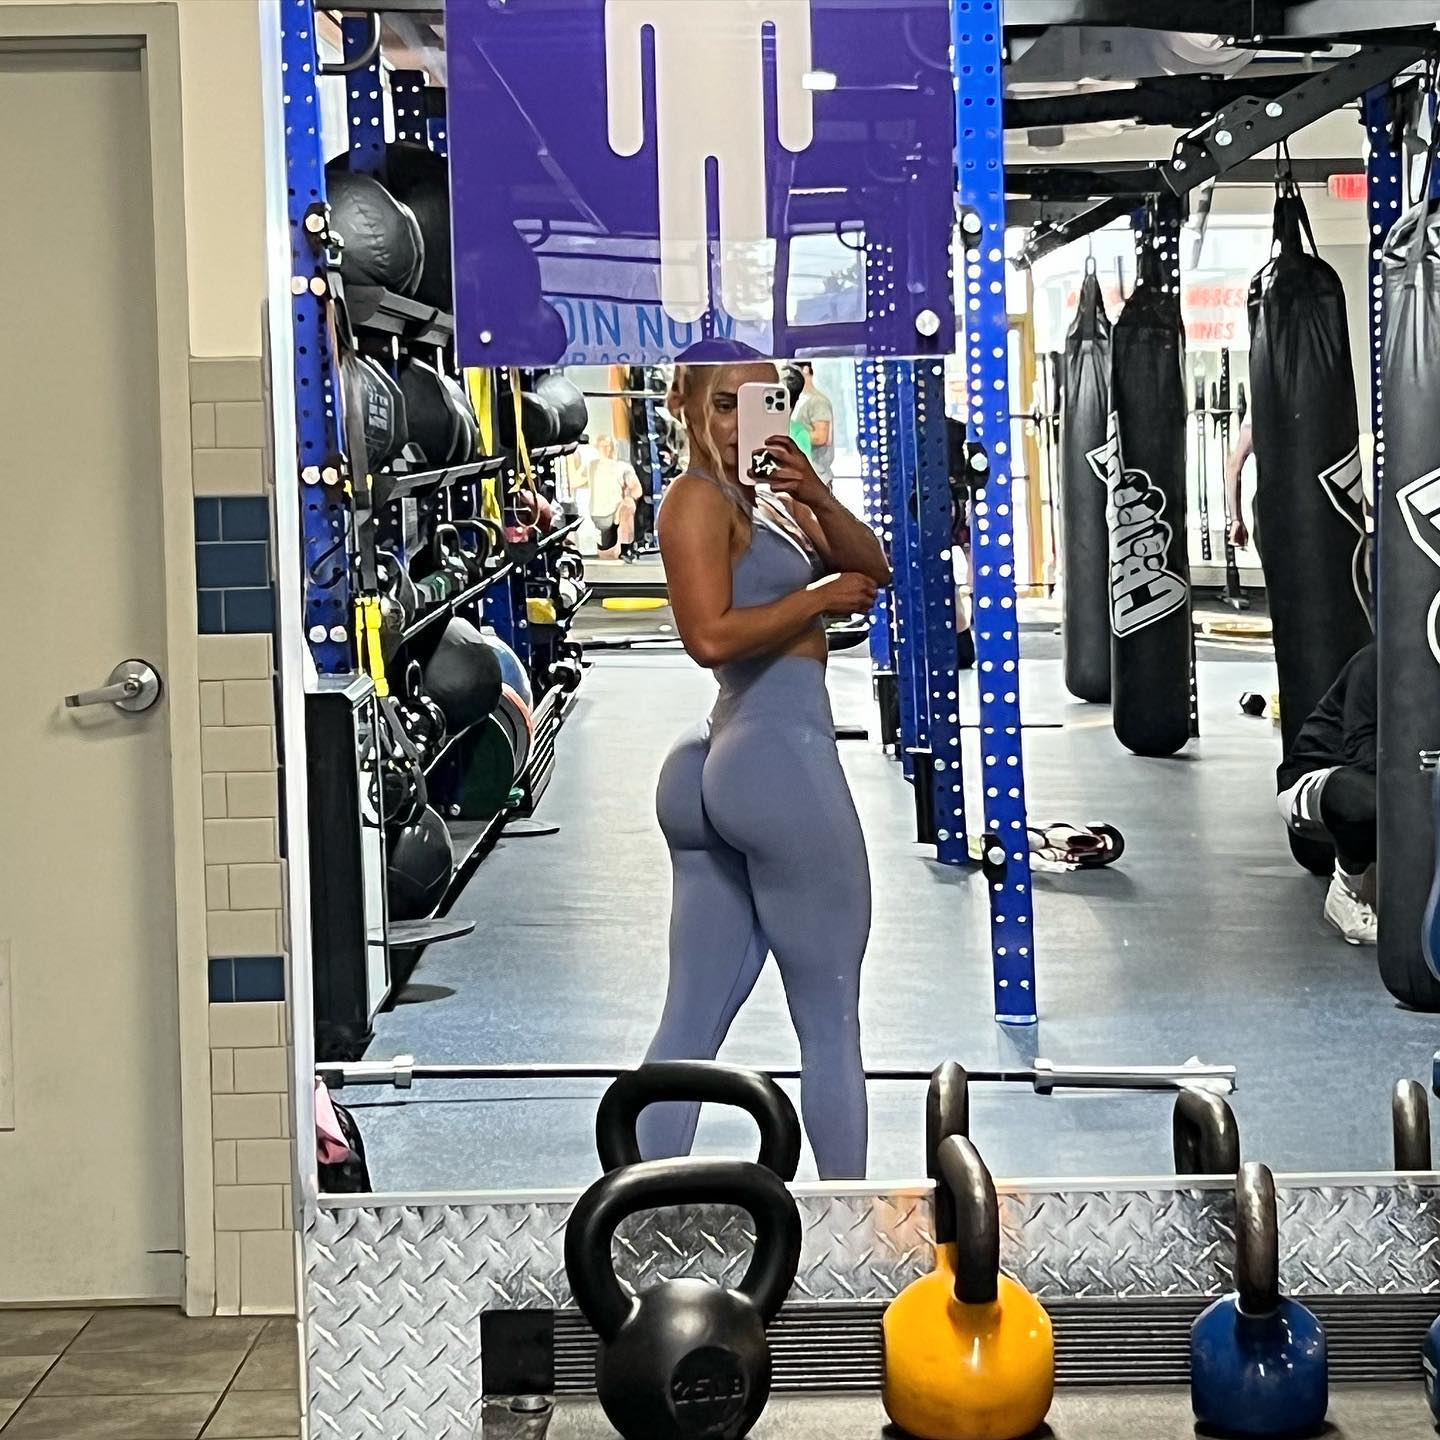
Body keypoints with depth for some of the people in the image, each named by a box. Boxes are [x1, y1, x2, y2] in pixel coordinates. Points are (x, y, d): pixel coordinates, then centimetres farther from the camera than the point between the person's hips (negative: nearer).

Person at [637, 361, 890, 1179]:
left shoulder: (769, 500, 17)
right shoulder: (698, 500, -9)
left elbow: (873, 570, 10)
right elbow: (712, 635, -22)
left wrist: (818, 497, -6)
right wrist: (820, 598, -11)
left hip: (716, 767, 9)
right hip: (783, 759, -9)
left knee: (691, 1025, 8)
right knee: (831, 1020, 2)